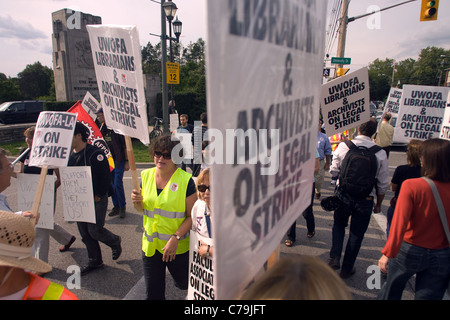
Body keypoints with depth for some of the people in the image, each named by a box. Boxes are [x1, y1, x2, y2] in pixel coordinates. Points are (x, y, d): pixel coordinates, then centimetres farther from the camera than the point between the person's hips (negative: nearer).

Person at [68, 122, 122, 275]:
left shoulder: (95, 153, -18)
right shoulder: (70, 155, 5)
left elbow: (106, 177, -18)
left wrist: (98, 196, -15)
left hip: (96, 199, -7)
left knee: (95, 230, -3)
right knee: (85, 233, 14)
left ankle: (115, 242, 29)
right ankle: (95, 261, 31)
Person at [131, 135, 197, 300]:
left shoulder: (185, 180, -14)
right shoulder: (146, 175, 0)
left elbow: (192, 215, -13)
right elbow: (142, 208, 11)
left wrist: (176, 238, -21)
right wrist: (137, 202, -11)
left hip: (178, 248, -3)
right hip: (150, 245, 4)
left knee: (184, 284, 17)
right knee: (153, 292, 13)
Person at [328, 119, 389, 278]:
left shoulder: (343, 146, -10)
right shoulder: (380, 153, -9)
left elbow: (334, 171, -5)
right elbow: (383, 183, -2)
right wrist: (378, 204, 12)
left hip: (344, 194, 0)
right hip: (365, 199, 0)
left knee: (338, 225, 25)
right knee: (356, 234, 15)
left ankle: (335, 258, 12)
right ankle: (347, 268, 29)